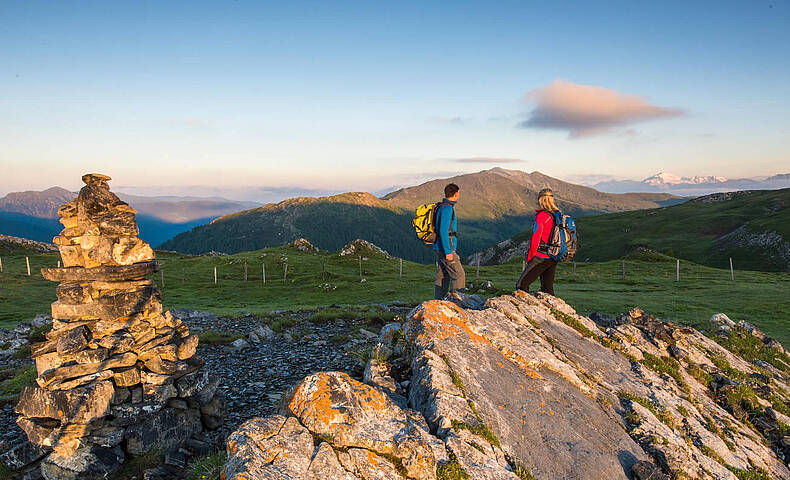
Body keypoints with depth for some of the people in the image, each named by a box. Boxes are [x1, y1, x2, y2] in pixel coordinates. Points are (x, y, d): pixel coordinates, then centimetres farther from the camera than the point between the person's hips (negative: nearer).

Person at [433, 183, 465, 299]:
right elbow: (443, 231, -21)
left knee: (443, 277, 10)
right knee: (459, 275, -7)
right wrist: (448, 252, -22)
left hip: (440, 249, 10)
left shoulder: (443, 207, 17)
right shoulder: (447, 208, -15)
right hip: (446, 248, -10)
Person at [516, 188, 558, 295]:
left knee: (521, 285, -4)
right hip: (554, 259, 8)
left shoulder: (541, 216, -14)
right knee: (548, 289, 14)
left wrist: (529, 257, -5)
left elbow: (535, 239, -15)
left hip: (541, 257, -8)